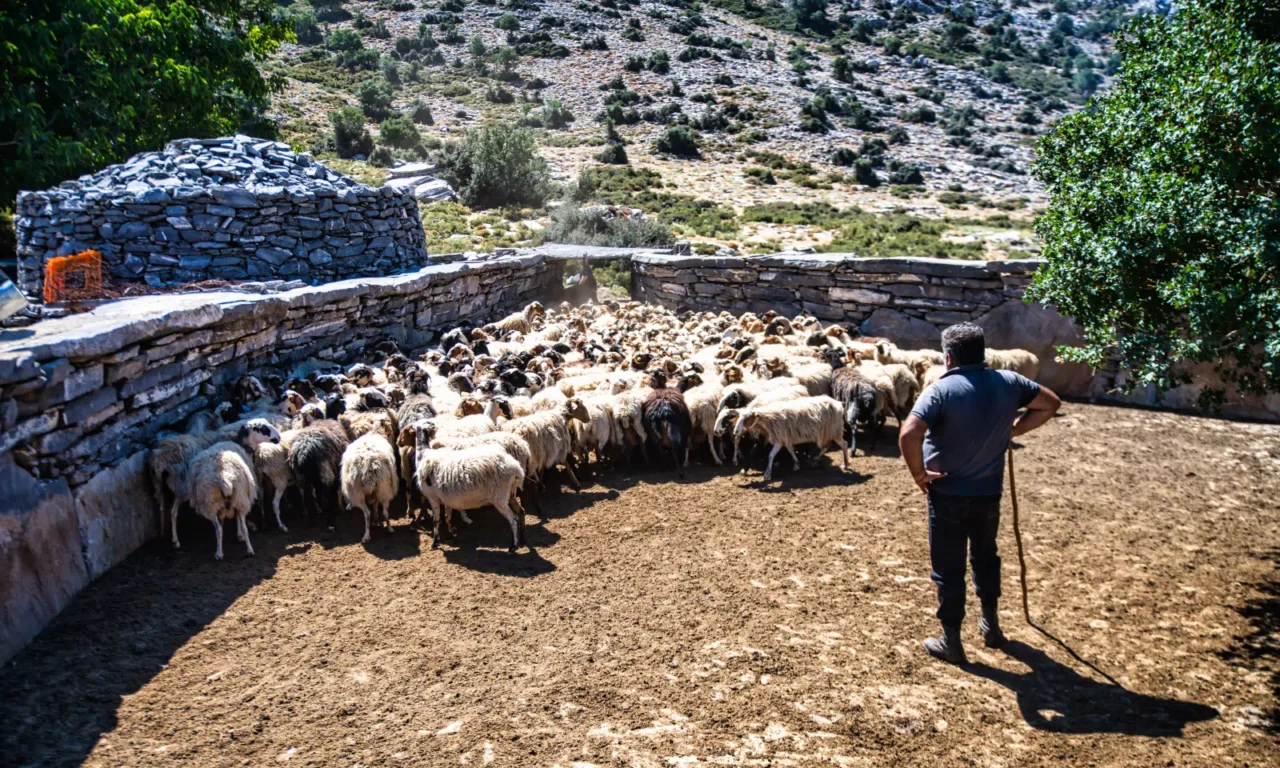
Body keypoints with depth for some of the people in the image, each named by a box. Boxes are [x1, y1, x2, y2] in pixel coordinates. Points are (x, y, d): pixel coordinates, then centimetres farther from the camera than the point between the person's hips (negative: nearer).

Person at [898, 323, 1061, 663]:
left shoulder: (940, 390, -20)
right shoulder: (1008, 382, -4)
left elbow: (908, 434, -32)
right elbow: (1050, 403, 10)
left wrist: (919, 473, -17)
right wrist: (1013, 430, 10)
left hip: (948, 494, -5)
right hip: (989, 492, 5)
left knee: (949, 568, 7)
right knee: (985, 556, 26)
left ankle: (951, 641, 17)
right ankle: (991, 624, 40)